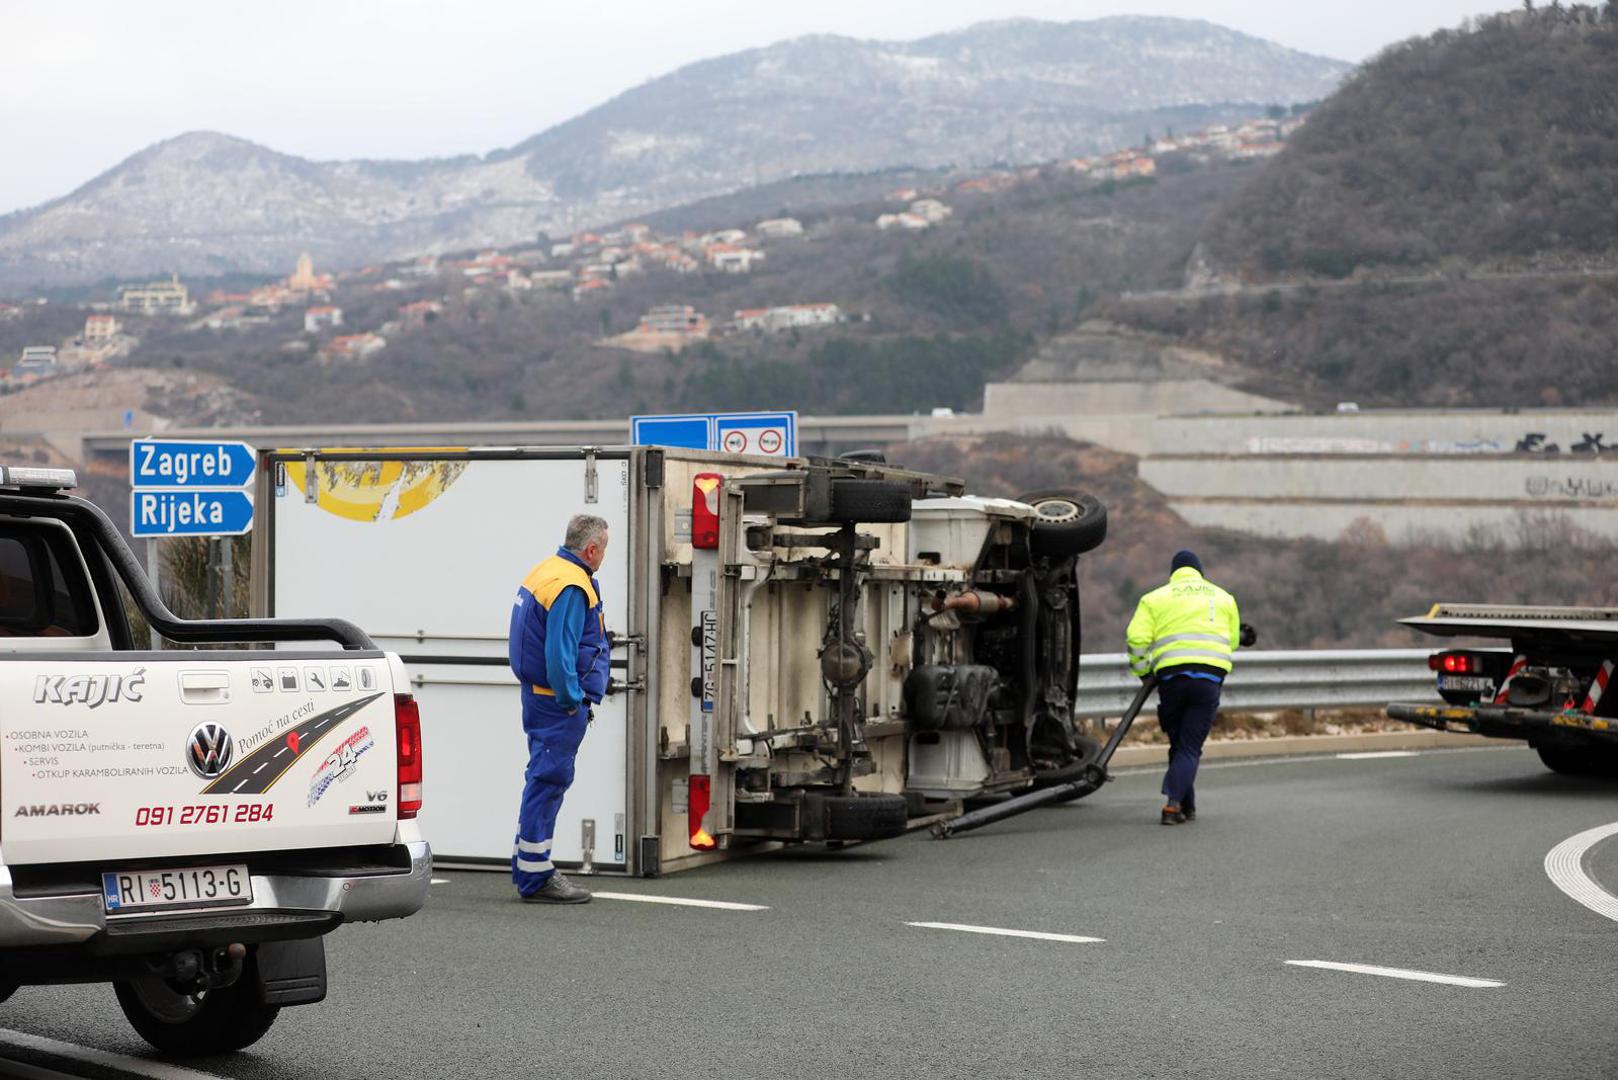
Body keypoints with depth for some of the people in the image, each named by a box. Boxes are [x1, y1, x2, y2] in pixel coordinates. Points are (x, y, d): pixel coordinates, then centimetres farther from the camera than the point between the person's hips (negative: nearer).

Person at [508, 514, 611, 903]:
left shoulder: (546, 572, 14)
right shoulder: (571, 586, -19)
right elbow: (559, 653, -24)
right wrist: (572, 701, -17)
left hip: (539, 694, 11)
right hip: (559, 703, -11)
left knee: (544, 779, 17)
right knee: (549, 780, -6)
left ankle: (527, 867, 25)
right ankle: (535, 876, -3)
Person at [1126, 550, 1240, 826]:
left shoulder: (1155, 598, 11)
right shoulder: (1224, 598, 20)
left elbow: (1137, 638, 0)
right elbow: (1233, 641, 16)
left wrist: (1142, 670, 13)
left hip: (1171, 674, 0)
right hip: (1211, 675, 0)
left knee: (1178, 743, 15)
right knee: (1190, 747, 0)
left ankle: (1187, 807, 16)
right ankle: (1173, 803, -18)